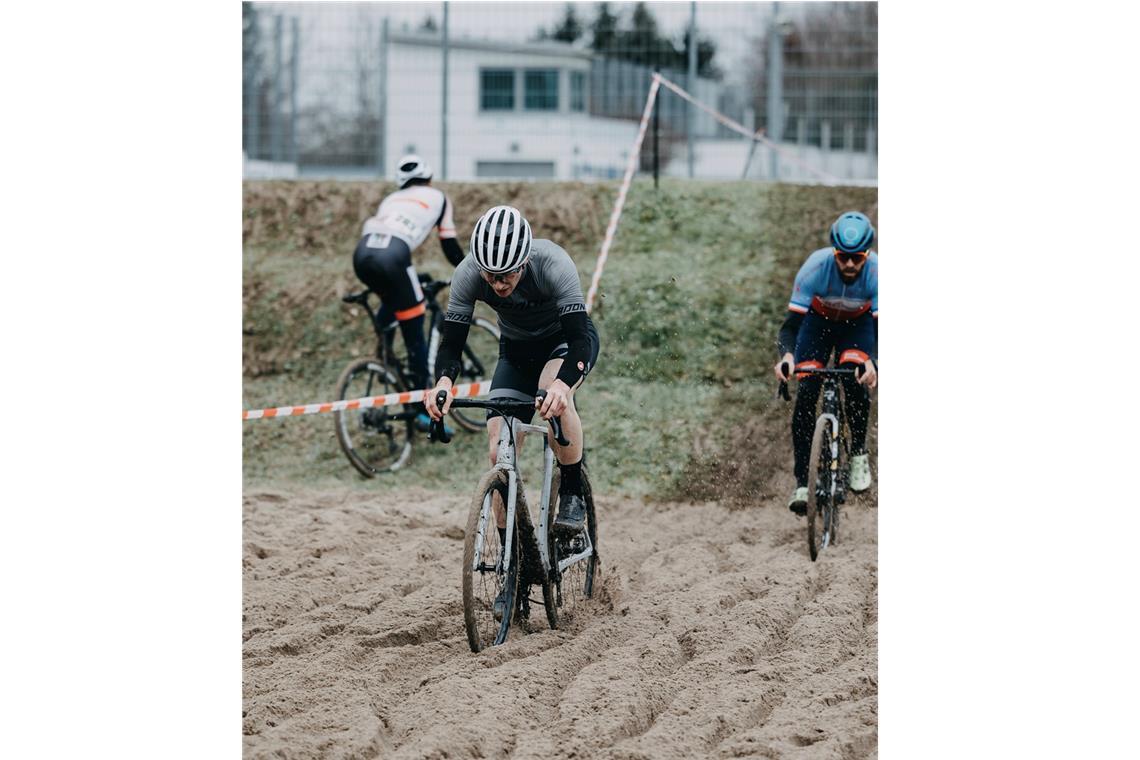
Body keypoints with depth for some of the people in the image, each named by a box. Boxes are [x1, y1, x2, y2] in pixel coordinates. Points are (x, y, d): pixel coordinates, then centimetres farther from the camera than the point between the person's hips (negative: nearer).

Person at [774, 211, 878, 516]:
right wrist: (786, 355, -54)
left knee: (855, 381, -27)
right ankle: (801, 484, -11)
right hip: (818, 320, 0)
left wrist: (872, 361, -54)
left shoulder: (876, 273, -33)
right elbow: (791, 324, -33)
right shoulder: (815, 267, -35)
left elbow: (881, 329, -34)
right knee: (805, 395, -15)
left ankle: (859, 454, -3)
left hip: (858, 323, 0)